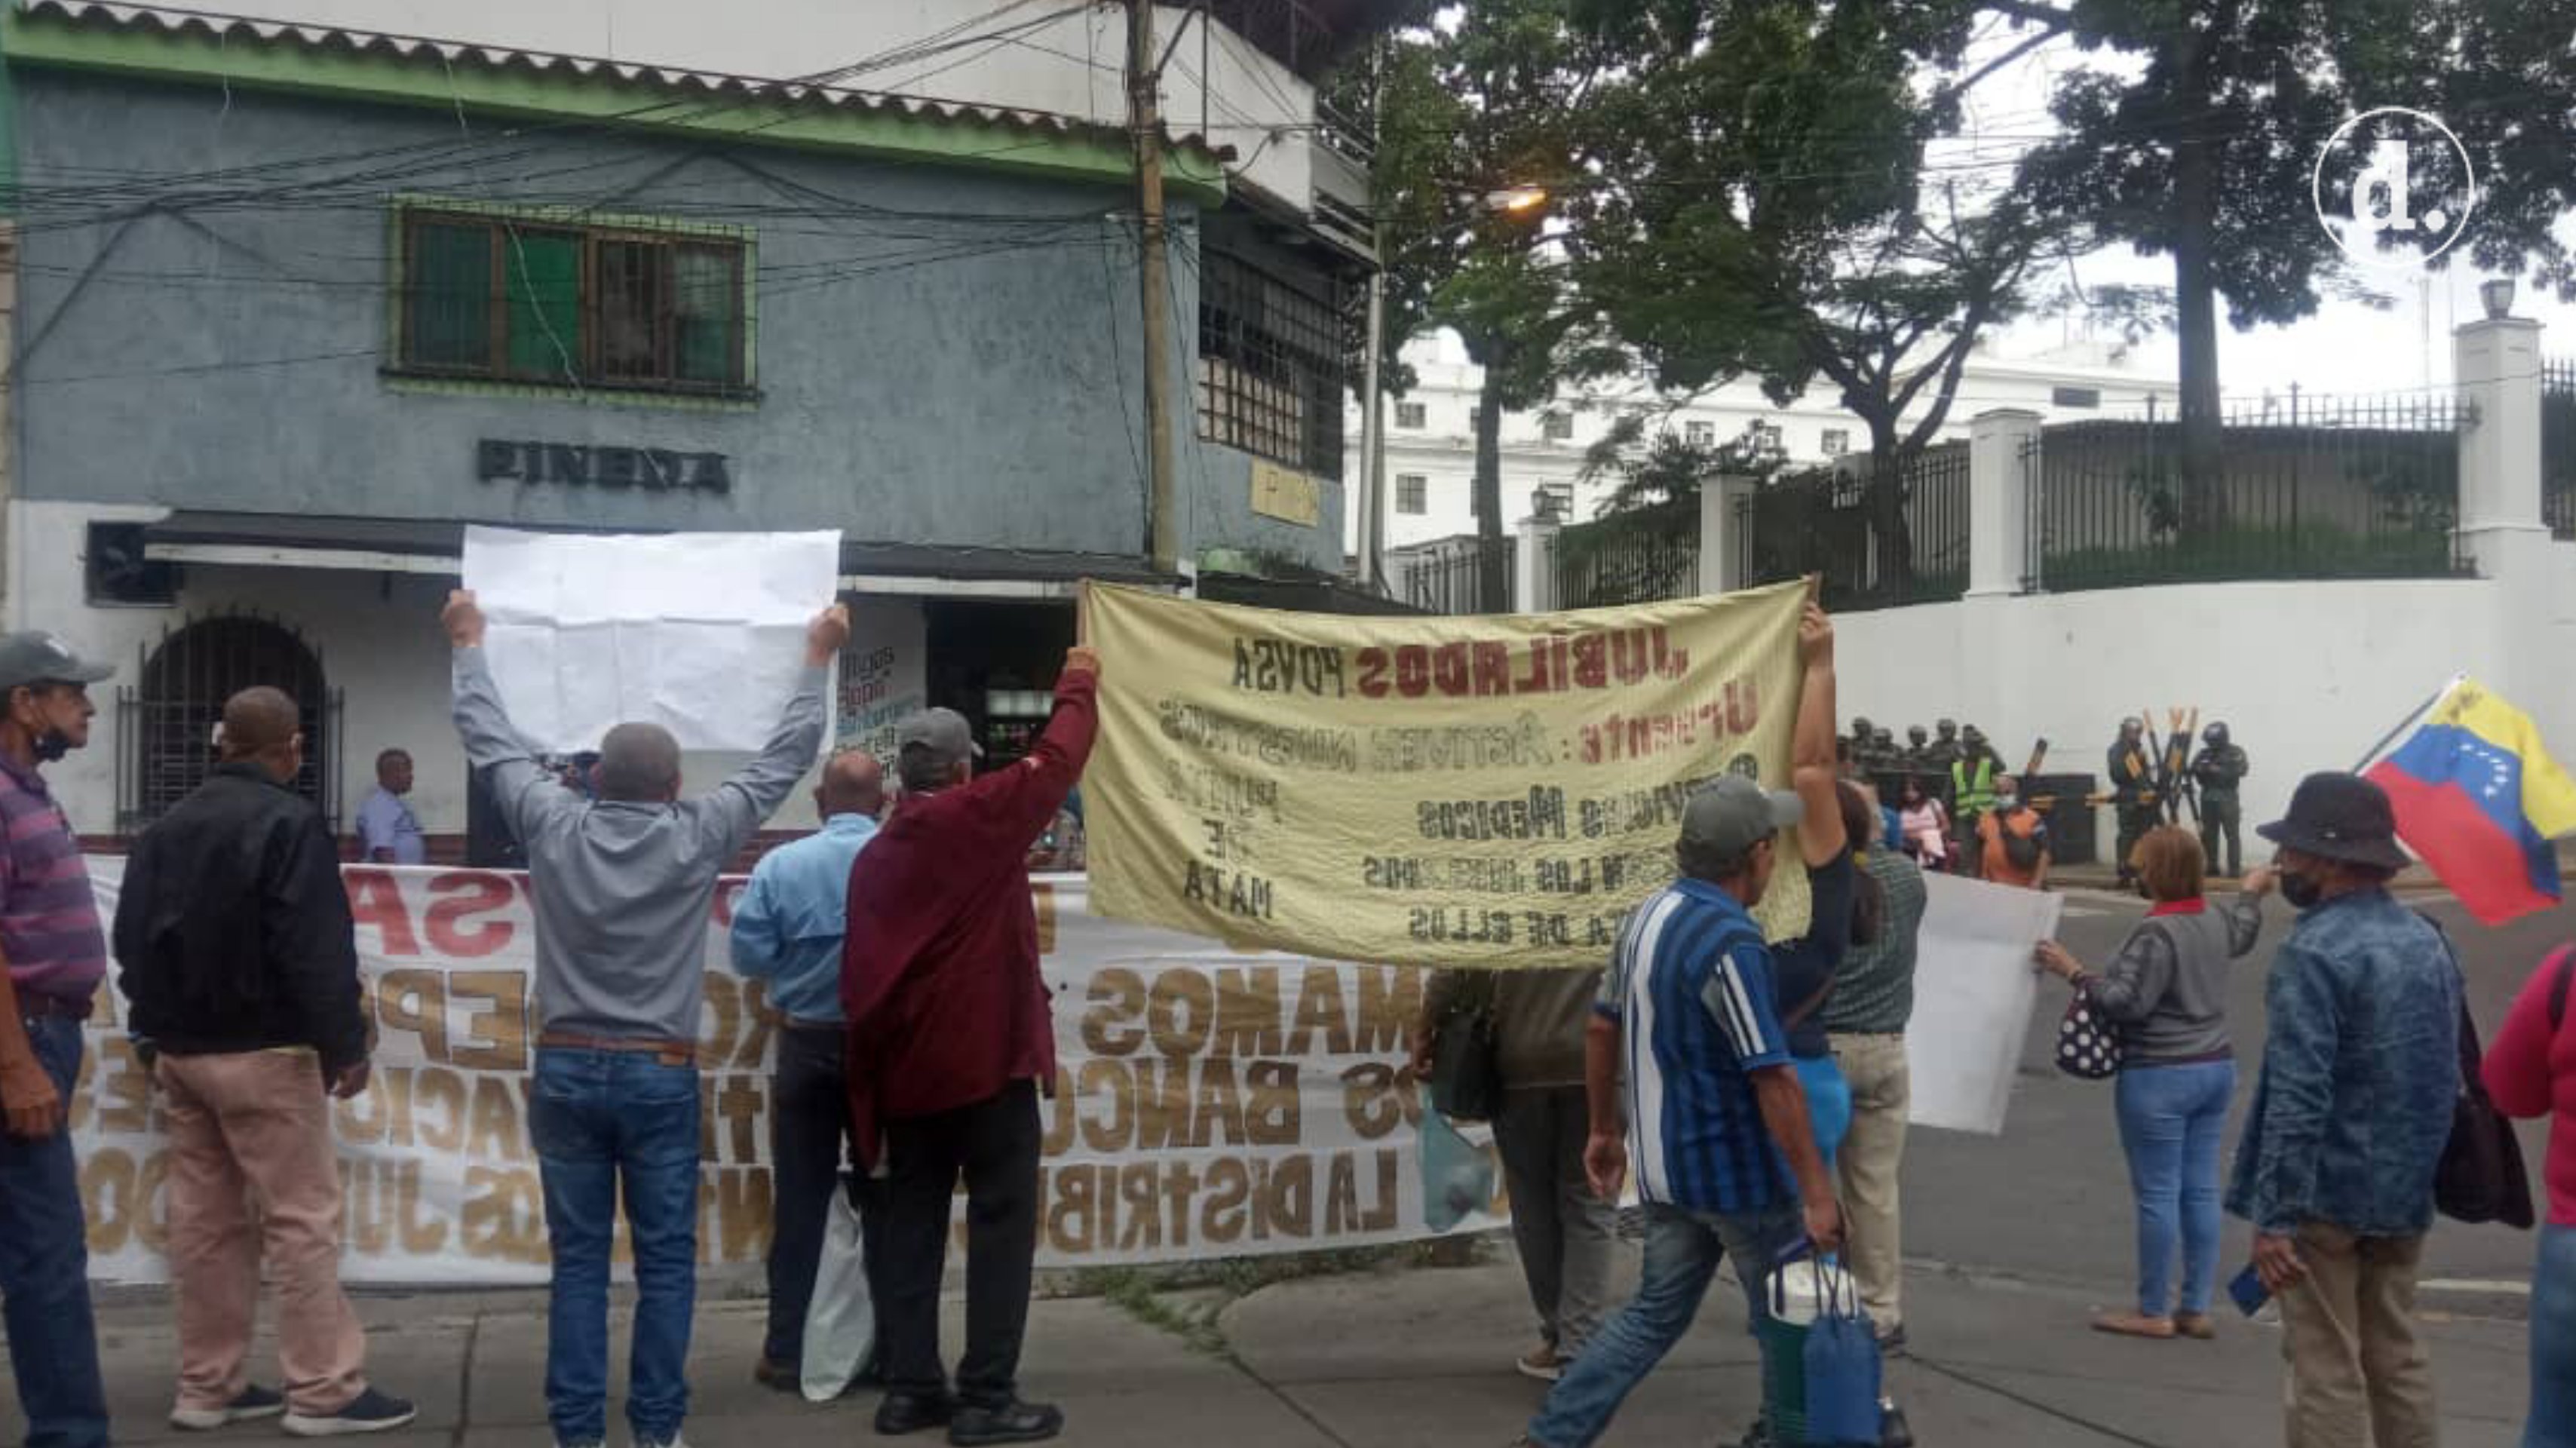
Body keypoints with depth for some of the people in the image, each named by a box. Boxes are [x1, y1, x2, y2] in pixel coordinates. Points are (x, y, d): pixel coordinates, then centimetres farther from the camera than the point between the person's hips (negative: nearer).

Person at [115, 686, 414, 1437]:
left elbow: (133, 939, 16)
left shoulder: (166, 826, 11)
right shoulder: (288, 821, -13)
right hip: (262, 1051, -8)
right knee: (303, 1215, -4)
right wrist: (346, 1044, -13)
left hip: (179, 1050, 8)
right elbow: (317, 949, -19)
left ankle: (206, 1385, 15)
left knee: (204, 1217, 11)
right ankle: (323, 1390, -4)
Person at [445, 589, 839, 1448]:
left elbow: (492, 743, 10)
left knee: (578, 1258, 5)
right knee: (665, 1259, 5)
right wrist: (818, 661, 15)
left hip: (567, 1070, 2)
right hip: (659, 1076, -2)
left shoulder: (553, 828, -3)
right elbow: (784, 761, 3)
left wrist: (470, 645, 25)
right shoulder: (698, 839, -7)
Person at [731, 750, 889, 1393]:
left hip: (808, 1047, 0)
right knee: (885, 1201, 9)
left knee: (800, 1202, 8)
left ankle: (786, 1352, 12)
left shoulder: (780, 865, -7)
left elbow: (750, 958, -5)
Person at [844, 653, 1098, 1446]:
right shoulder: (979, 817, -9)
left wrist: (873, 1065, 16)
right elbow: (1057, 759, 0)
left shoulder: (880, 850, 11)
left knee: (913, 1222, 12)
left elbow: (862, 966, 12)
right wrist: (1079, 684, 17)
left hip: (906, 1066, 7)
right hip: (985, 1058, -7)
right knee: (1001, 1220, -1)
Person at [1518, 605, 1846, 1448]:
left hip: (1666, 1166, 8)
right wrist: (1815, 1190, -20)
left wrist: (1605, 1129, 21)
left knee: (1655, 1315, 16)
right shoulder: (1730, 944, -22)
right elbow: (1772, 1078, -24)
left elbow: (1602, 1030, 12)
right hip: (1738, 1173, -8)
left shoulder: (1647, 918, 4)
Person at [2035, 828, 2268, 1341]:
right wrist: (2251, 894, 49)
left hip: (2161, 1077, -8)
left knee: (2157, 1193, -1)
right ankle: (2197, 1308, 16)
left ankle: (2154, 1312, 7)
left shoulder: (2156, 933, -20)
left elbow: (2128, 1001, -21)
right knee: (2201, 1190, 11)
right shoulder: (2217, 922, 7)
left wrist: (2073, 972, -14)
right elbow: (2243, 934, 31)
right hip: (2217, 1068, 8)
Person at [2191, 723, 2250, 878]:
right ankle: (2212, 867, 14)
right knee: (2208, 833, 6)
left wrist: (2220, 771, -21)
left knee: (2231, 833, -8)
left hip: (2227, 798, -5)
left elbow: (2242, 770, -15)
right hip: (2208, 797, 5)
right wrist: (2200, 769, -16)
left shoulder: (2235, 753, 0)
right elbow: (2193, 770, 7)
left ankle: (2235, 869, -8)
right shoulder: (2204, 753, 12)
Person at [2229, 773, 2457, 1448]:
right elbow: (2449, 1073, 15)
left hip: (2330, 1191, -8)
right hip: (2408, 1188, 8)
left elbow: (2298, 1096, -23)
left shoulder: (2314, 952, -19)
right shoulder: (2428, 940, 8)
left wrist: (2275, 1214, -21)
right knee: (2398, 1360, 16)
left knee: (2326, 1370, 0)